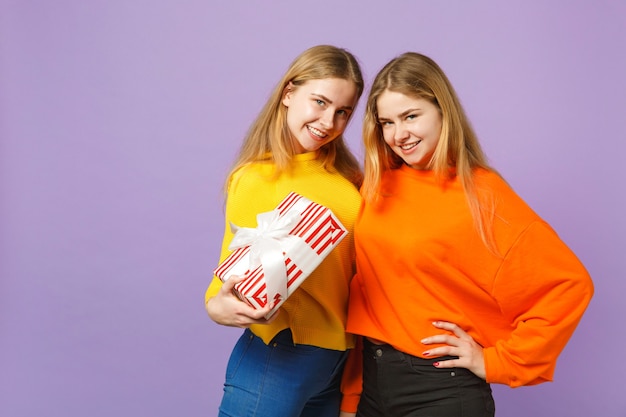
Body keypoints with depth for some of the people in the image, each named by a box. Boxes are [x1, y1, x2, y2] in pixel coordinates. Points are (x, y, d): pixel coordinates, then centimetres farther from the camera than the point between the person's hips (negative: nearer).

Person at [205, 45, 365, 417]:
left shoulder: (347, 177, 4)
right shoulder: (255, 178, -11)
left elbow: (357, 267, 10)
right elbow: (235, 273, -8)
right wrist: (219, 306, -29)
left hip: (339, 359, 6)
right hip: (277, 357, -5)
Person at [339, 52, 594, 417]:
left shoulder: (480, 193, -11)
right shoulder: (377, 187, 2)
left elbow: (570, 284, -14)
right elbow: (362, 289, 3)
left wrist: (497, 362, -12)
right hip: (372, 379, 5)